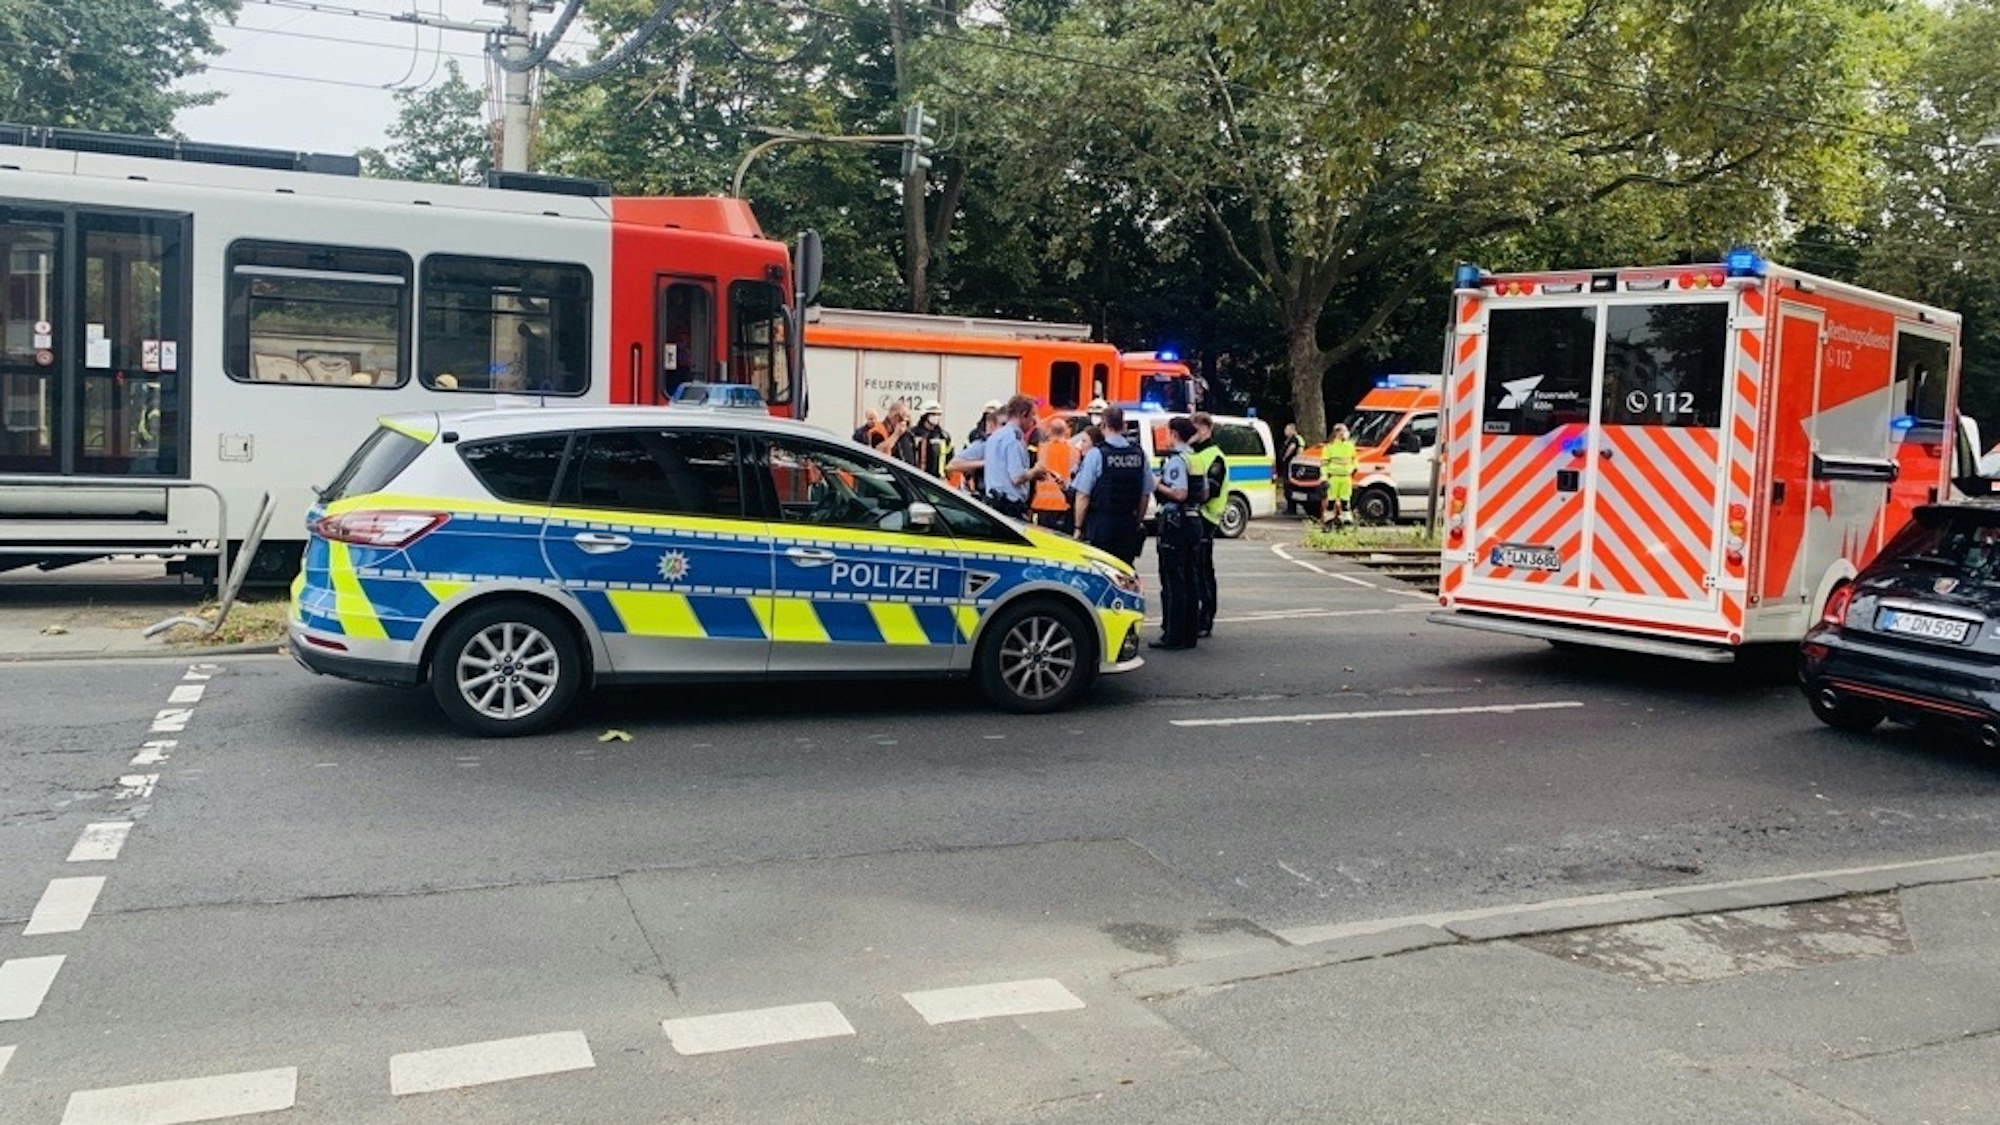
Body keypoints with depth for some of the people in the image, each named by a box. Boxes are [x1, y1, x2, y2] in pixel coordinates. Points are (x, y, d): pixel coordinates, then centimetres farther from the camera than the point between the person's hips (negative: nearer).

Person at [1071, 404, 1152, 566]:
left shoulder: (1096, 454, -10)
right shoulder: (1139, 454, 4)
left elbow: (1083, 495, -10)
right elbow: (1146, 494, 9)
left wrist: (1078, 527, -3)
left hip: (1100, 524, -4)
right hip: (1128, 525, 4)